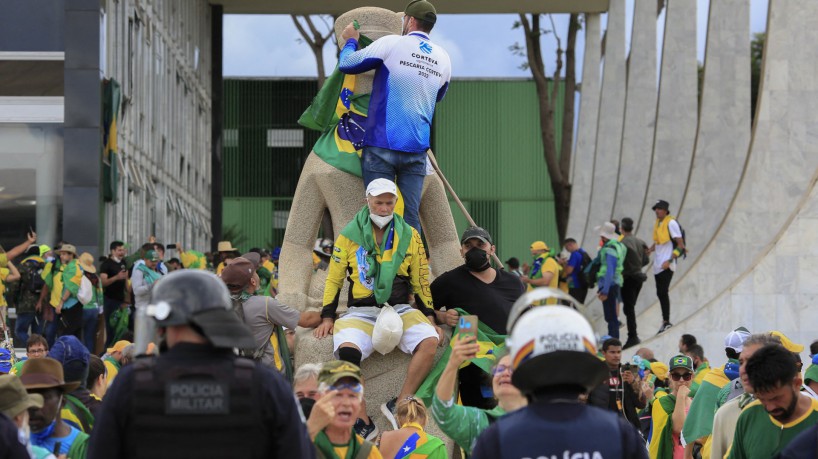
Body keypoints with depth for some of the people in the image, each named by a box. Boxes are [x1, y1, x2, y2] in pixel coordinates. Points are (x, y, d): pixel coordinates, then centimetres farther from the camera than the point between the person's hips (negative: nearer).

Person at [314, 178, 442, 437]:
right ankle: (363, 423, -26)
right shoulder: (349, 235, 4)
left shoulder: (409, 236, 8)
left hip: (400, 309, 2)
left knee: (430, 341, -28)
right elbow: (334, 279, 10)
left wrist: (430, 319, 6)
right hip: (361, 312, -2)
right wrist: (327, 318, 2)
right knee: (346, 351, -33)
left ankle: (398, 406, -17)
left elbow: (421, 282, 14)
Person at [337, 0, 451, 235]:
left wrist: (350, 41, 18)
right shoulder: (442, 58, 9)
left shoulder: (391, 44, -7)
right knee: (411, 215, 3)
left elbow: (346, 64, -1)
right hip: (417, 148, 4)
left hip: (382, 144, -4)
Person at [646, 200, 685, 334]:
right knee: (660, 293, 10)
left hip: (667, 265, -8)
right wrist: (648, 251, 8)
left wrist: (670, 260, -21)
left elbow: (680, 245, -13)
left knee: (663, 292, -12)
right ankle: (665, 321, 17)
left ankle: (666, 321, -9)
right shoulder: (657, 223, 14)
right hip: (658, 265, 8)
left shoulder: (671, 223, -10)